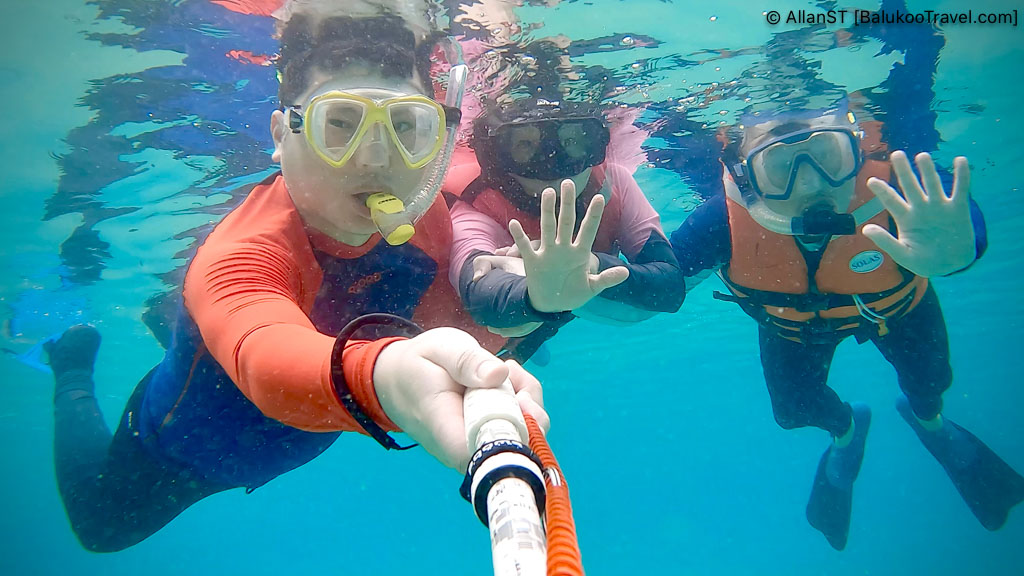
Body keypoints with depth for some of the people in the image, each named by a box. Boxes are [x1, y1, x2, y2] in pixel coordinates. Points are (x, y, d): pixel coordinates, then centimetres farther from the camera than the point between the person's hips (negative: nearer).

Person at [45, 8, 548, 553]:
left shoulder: (424, 214, -27)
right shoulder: (239, 255, -45)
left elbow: (445, 319, -11)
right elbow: (266, 358, -67)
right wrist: (381, 374, -88)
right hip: (188, 445, -4)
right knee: (100, 526, 26)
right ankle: (74, 375, 46)